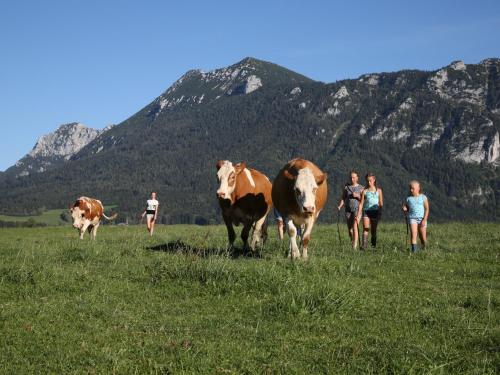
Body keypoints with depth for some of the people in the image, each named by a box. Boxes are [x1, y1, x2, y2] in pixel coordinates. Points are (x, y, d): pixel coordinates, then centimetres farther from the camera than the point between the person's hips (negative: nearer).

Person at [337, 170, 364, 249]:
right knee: (349, 228, 6)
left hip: (357, 209, -3)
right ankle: (352, 242, 23)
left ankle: (355, 246, -19)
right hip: (348, 209, 3)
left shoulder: (361, 188, 4)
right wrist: (339, 206, -8)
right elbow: (343, 198, 7)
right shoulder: (346, 187, 8)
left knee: (354, 227, -15)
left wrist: (357, 196, -13)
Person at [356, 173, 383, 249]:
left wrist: (380, 214, 2)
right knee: (366, 228, -15)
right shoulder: (364, 191, 6)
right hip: (366, 211, 0)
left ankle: (374, 245, 21)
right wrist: (358, 214, -1)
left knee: (373, 230, 7)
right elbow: (361, 203, 5)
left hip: (375, 211, 0)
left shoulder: (378, 190, 7)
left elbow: (381, 203, 9)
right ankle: (364, 245, -22)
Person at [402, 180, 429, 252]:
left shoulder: (423, 197, 3)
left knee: (423, 238, 6)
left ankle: (424, 249, 32)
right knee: (413, 234, -19)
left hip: (421, 218, -1)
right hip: (412, 218, 1)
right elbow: (406, 208, 20)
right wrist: (404, 209, -6)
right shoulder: (409, 198, 9)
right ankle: (414, 250, -23)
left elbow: (427, 209, 0)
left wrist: (424, 220, -10)